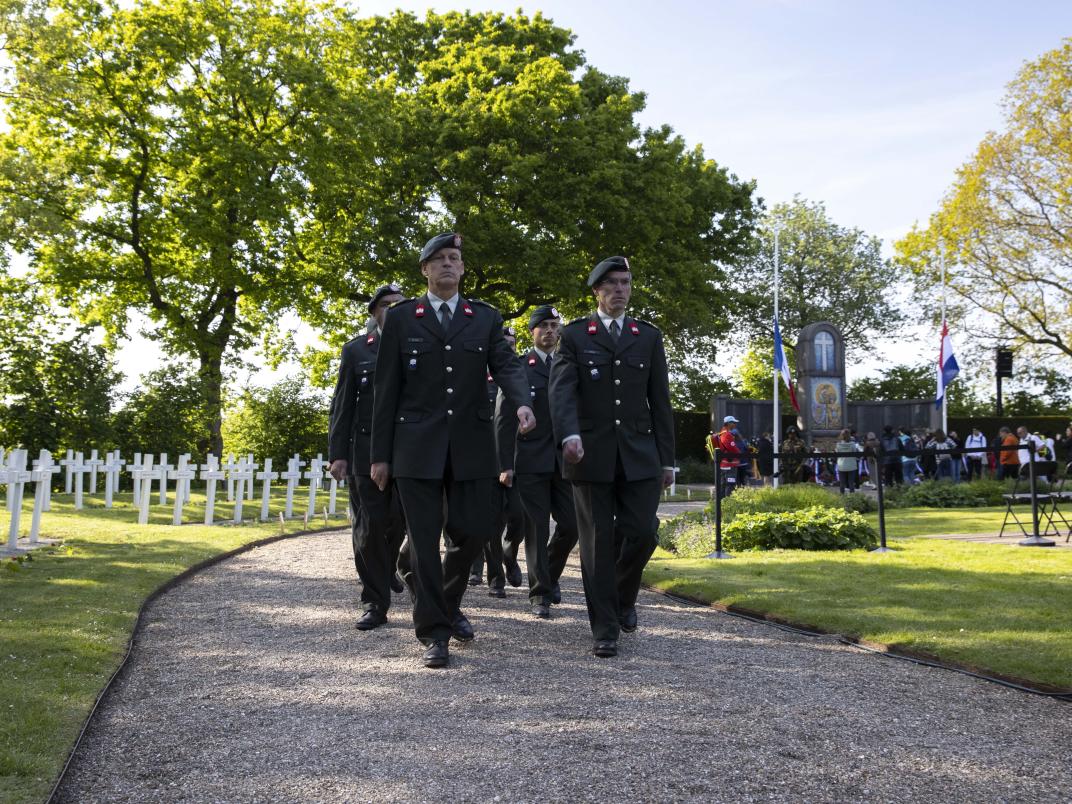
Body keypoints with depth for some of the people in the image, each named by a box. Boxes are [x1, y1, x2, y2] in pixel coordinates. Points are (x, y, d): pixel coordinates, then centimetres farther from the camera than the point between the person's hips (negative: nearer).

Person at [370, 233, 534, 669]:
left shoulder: (486, 317, 11)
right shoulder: (401, 317, 6)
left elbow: (506, 365, -3)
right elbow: (387, 388, 5)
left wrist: (522, 402, -25)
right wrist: (380, 453, 1)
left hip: (471, 443, 2)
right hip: (417, 444, -2)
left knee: (474, 530, 3)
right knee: (424, 538, -2)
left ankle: (448, 603, 31)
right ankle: (434, 631, 8)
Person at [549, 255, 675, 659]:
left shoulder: (648, 337, 11)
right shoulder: (575, 335, 4)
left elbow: (660, 401, 10)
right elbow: (562, 389, -11)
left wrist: (667, 460, 7)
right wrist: (569, 435, -29)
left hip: (638, 454, 2)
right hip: (591, 454, -2)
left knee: (642, 532, -4)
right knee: (597, 542, 0)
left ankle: (623, 595, 26)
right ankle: (604, 629, 9)